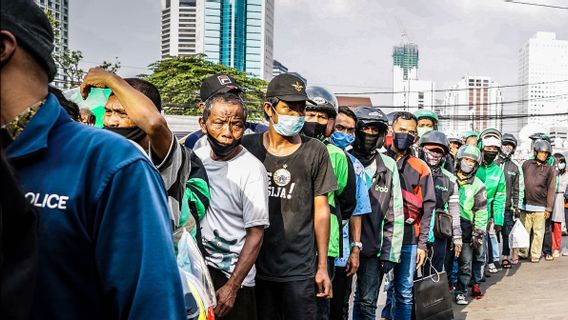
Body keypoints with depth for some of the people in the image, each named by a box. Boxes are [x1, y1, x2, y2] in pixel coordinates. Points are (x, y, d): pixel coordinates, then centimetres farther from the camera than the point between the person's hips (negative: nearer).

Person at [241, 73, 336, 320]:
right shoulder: (248, 146, 1)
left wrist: (323, 267, 2)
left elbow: (321, 211, 3)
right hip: (254, 265, 1)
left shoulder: (315, 152, 0)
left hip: (299, 271, -1)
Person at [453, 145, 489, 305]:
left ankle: (460, 291, 9)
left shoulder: (477, 185, 4)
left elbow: (481, 212, 5)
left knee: (465, 260, -1)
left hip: (466, 227, 0)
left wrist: (478, 232, -1)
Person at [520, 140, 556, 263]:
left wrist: (548, 208, -3)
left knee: (538, 232, 3)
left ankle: (535, 255, 12)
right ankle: (523, 252, 19)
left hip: (540, 207, -1)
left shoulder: (550, 169, 2)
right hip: (525, 205, 2)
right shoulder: (527, 164, 7)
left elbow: (551, 190, 1)